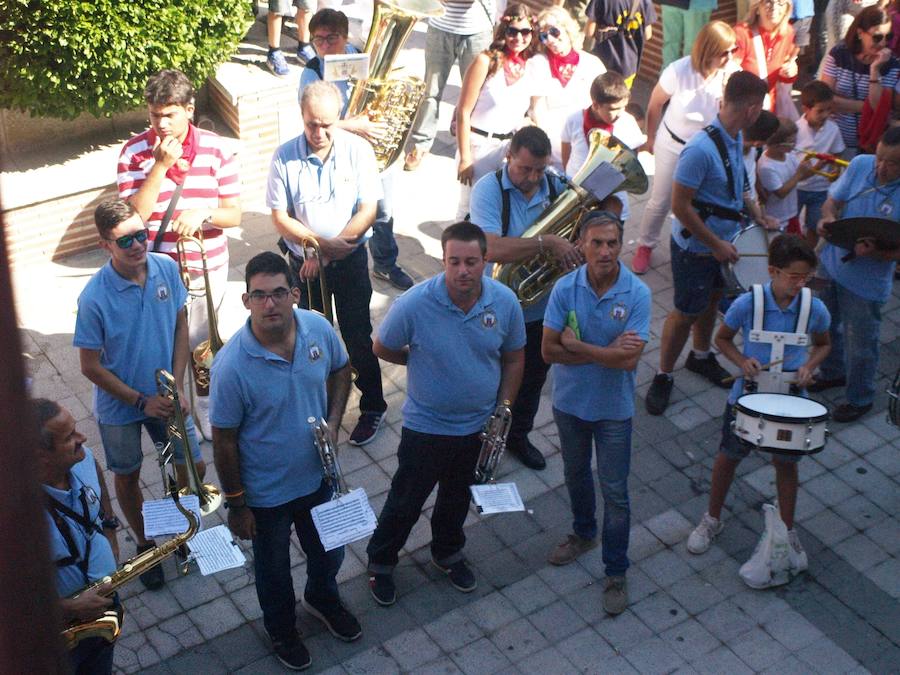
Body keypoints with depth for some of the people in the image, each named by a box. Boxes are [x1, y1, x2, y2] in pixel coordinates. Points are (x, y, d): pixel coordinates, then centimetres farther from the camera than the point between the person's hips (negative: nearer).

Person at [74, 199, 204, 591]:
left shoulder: (166, 268, -15)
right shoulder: (94, 297, -27)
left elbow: (180, 326, -2)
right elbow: (90, 366, -17)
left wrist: (177, 387, -10)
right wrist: (141, 401, -17)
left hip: (166, 396, 3)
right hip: (119, 405, -3)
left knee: (194, 467, 12)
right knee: (127, 477, 17)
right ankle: (144, 544, 43)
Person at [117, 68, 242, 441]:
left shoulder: (218, 149, -9)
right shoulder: (134, 152, -10)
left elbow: (234, 215, -6)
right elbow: (135, 214, -17)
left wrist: (203, 213, -27)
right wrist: (160, 166, -24)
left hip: (206, 268, 0)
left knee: (202, 347, 15)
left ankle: (206, 409, 37)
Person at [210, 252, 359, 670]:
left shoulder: (319, 328, -18)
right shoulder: (232, 365, -31)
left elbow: (340, 370, 4)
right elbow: (224, 440, -19)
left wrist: (333, 423, -10)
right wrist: (235, 504, -11)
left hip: (318, 475, 4)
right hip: (266, 493, -4)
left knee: (329, 552, 28)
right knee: (274, 569, 23)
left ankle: (322, 599, 62)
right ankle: (281, 628, 54)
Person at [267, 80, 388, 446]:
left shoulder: (358, 149, -12)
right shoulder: (285, 156, -12)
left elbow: (368, 210, -13)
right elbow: (280, 217, -9)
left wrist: (327, 252, -19)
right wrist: (321, 243, -22)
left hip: (350, 260, -1)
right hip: (304, 262, 1)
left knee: (357, 336, 7)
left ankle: (372, 407, 25)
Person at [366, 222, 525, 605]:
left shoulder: (505, 302, -16)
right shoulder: (415, 304, -26)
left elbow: (513, 358, 0)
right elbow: (382, 349, -9)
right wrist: (423, 360, -4)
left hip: (479, 426, 4)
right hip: (426, 427, -3)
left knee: (458, 497, 26)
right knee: (406, 501, 14)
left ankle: (447, 554, 52)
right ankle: (380, 562, 39)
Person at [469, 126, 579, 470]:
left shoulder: (557, 186, -7)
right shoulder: (489, 190, -20)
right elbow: (493, 249, -34)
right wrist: (548, 242, -38)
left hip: (542, 309, 5)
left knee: (532, 380, 24)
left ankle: (519, 436, 48)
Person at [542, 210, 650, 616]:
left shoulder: (636, 294, -20)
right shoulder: (565, 288, -14)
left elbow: (629, 359, -26)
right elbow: (549, 351, -16)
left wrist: (577, 345, -21)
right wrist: (606, 352, -22)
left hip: (613, 408, -3)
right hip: (569, 401, 3)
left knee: (614, 491, 6)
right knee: (576, 475, 24)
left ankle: (616, 572, 22)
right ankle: (583, 534, 50)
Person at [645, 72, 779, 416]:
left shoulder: (736, 138, -2)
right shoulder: (701, 149, -31)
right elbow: (680, 206, -27)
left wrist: (757, 213, 1)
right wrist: (716, 244, -21)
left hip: (723, 241, 8)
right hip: (696, 247, -8)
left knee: (711, 300, 25)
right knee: (686, 313, 4)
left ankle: (701, 356, 48)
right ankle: (663, 377, 22)